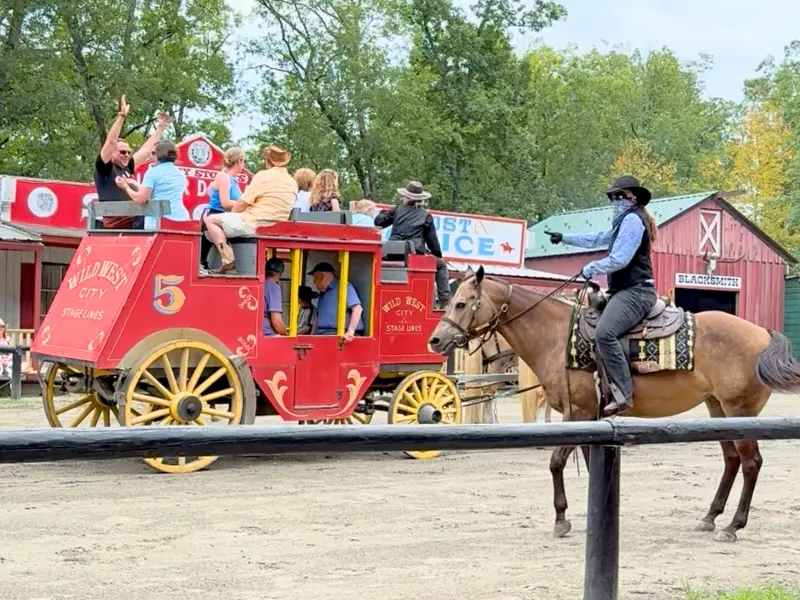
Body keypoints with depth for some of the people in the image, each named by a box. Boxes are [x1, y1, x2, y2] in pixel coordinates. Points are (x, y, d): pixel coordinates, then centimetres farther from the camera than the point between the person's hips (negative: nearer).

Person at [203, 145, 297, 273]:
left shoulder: (264, 175, -10)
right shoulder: (293, 183, 11)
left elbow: (242, 203, -8)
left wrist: (230, 215, 12)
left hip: (255, 223, -8)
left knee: (211, 220, 4)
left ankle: (228, 260, -9)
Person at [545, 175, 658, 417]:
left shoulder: (632, 219, -9)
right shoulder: (625, 221, 25)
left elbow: (619, 259, -18)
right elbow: (597, 239, 36)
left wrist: (591, 269, -5)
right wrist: (564, 237, 40)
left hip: (635, 291, -12)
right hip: (627, 290, 12)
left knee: (604, 332, -30)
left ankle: (623, 394, -33)